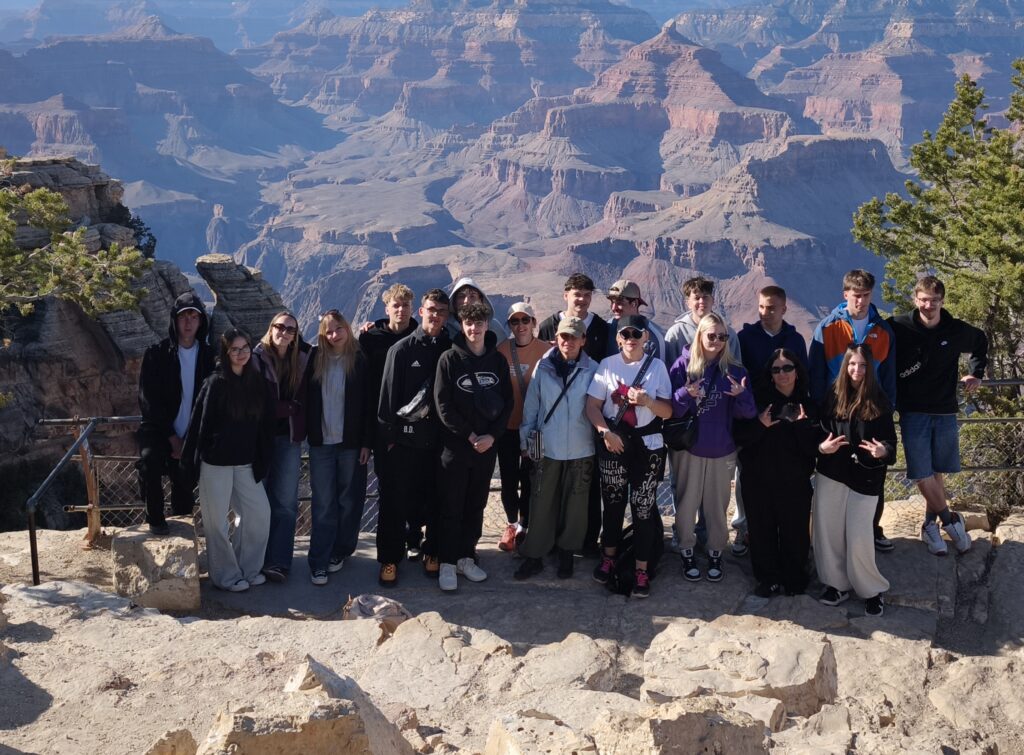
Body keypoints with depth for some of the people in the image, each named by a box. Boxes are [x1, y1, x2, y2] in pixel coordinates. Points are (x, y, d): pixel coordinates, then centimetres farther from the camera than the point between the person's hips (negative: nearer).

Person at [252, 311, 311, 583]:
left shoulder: (302, 361, 8)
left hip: (289, 438, 3)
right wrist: (289, 407, -9)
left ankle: (278, 561, -1)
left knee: (285, 502, -2)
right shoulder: (257, 358, -3)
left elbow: (302, 400, 14)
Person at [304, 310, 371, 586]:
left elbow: (368, 403, -2)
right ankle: (319, 563, 3)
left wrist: (366, 442, -6)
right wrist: (309, 433, 1)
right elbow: (307, 398, 10)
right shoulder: (315, 358, 4)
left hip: (351, 442, -1)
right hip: (321, 442, 1)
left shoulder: (360, 360, -2)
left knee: (349, 501, 8)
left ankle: (340, 552, 23)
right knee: (322, 505, 1)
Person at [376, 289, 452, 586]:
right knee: (397, 502, 2)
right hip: (405, 439, -2)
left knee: (436, 500, 9)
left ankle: (433, 553, 24)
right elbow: (388, 394, -2)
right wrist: (388, 435, -5)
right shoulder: (402, 349, -1)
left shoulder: (450, 350, 6)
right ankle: (390, 559, 12)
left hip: (440, 438, 2)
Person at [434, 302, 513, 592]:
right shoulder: (449, 359, -5)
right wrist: (469, 435, -12)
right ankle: (447, 562, 9)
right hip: (455, 445, -3)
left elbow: (507, 402, 5)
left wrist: (492, 435, -8)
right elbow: (443, 404, -9)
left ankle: (466, 556, 23)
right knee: (451, 507, 1)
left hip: (487, 445, 3)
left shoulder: (497, 360, 5)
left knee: (476, 505, 11)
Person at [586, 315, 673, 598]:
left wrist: (647, 401, -18)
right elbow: (592, 406, -2)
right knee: (613, 502, 11)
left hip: (647, 444, -1)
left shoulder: (656, 366, 1)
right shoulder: (607, 365, 1)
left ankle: (642, 570, 7)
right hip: (613, 443, 1)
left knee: (644, 506, -1)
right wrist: (605, 432, -16)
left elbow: (668, 411, 0)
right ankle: (608, 557, 30)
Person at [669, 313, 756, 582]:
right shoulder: (683, 365, -7)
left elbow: (748, 413, -4)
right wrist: (686, 394, -30)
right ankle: (686, 551, 25)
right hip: (688, 448, -1)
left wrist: (741, 395, -24)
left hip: (722, 450, 1)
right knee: (686, 502, 8)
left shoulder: (733, 369, -2)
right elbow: (671, 408, -11)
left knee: (717, 504, 12)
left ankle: (715, 552, 28)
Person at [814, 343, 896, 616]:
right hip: (831, 474, 3)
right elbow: (820, 432, 7)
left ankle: (871, 591, 16)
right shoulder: (833, 395, 0)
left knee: (859, 537, -3)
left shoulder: (879, 401, -4)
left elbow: (890, 441, -3)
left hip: (865, 477, -3)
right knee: (828, 531, 7)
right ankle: (837, 583, 25)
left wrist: (883, 451, -24)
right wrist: (822, 447, -13)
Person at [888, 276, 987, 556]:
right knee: (922, 475, -7)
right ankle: (950, 520, 11)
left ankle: (931, 525, 23)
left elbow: (981, 342, 20)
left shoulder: (957, 331, -3)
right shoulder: (899, 328, -11)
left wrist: (976, 373, 13)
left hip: (945, 412, 2)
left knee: (938, 473, 8)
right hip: (913, 413, -2)